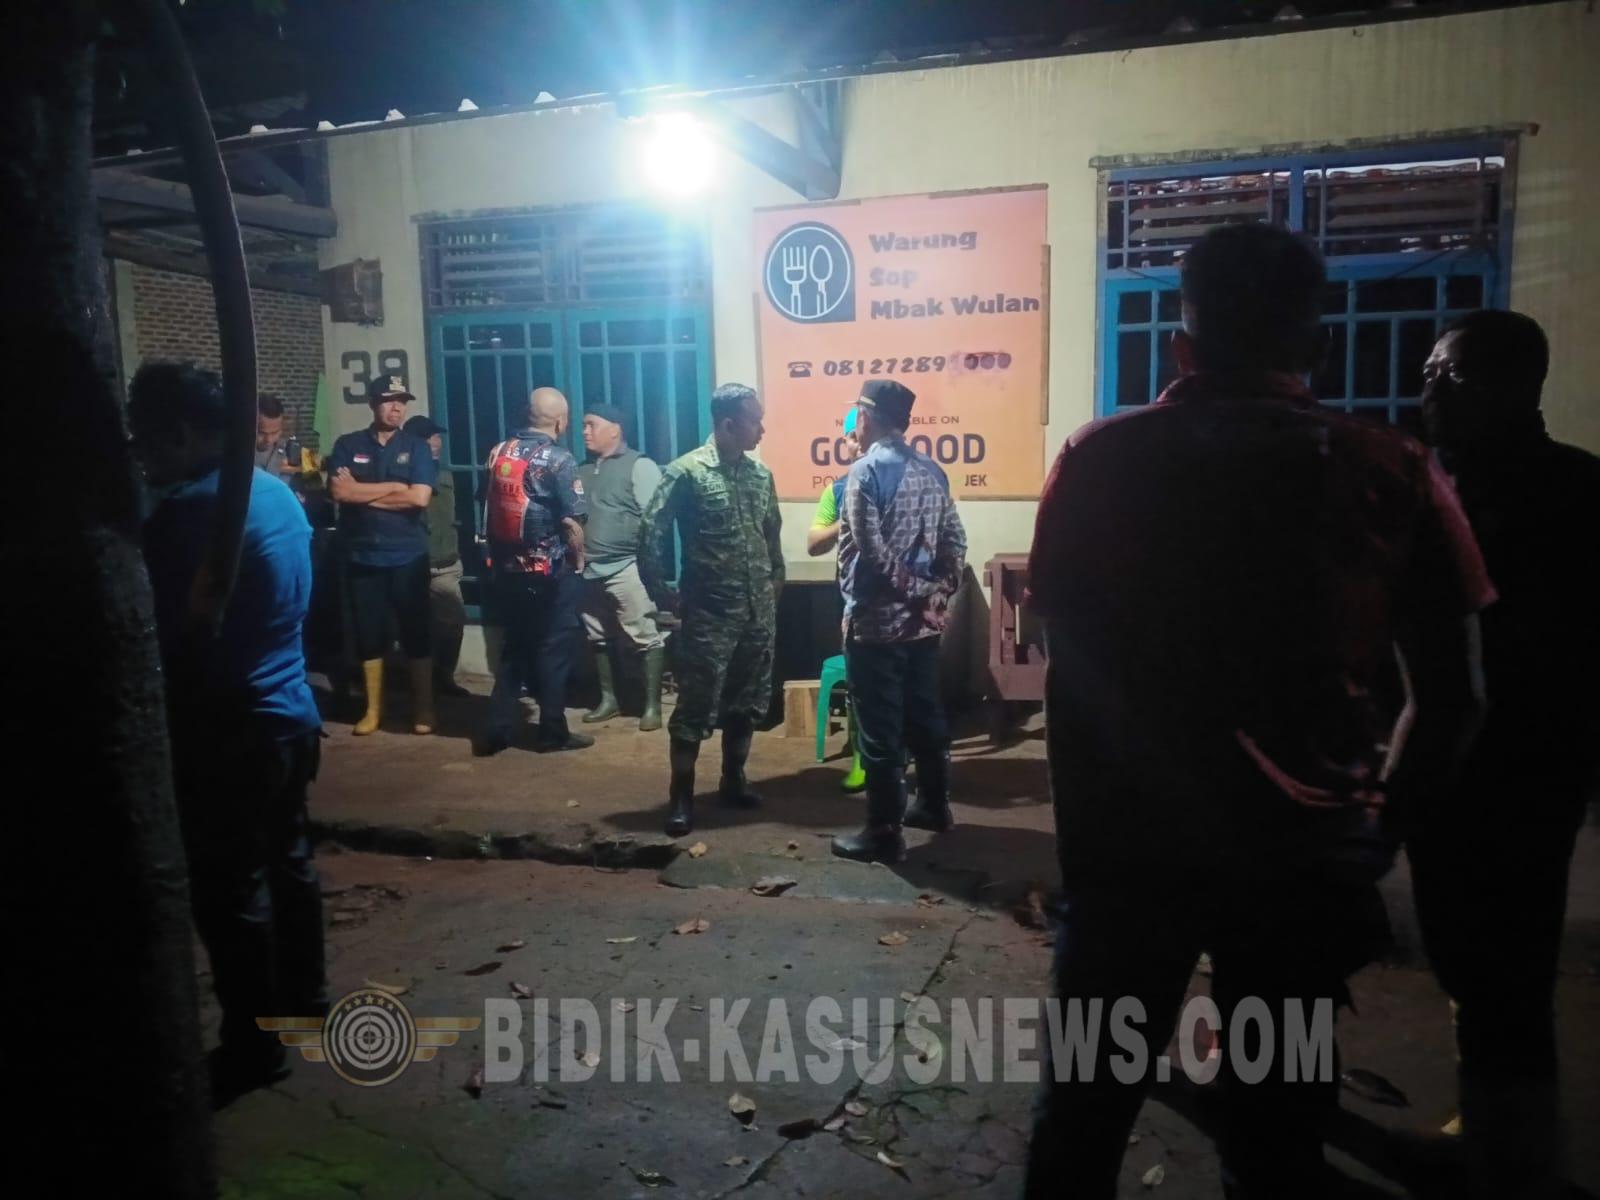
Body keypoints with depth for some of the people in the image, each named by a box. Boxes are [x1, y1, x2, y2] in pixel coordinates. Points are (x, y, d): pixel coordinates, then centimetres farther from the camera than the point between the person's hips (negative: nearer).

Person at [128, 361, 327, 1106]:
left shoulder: (189, 512, -21)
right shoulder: (278, 494, 7)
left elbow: (149, 632, -19)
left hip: (227, 732, -9)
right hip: (289, 712, 9)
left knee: (228, 892, 3)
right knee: (288, 861, 20)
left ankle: (253, 1045, 14)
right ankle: (305, 1000, 35)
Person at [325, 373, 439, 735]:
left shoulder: (416, 448, 2)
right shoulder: (347, 446, 5)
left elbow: (419, 498, -12)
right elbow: (338, 492, -10)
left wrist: (362, 494, -8)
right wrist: (394, 487, -10)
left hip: (408, 556, -1)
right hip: (362, 556, 1)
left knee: (417, 632, 3)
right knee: (368, 634, 8)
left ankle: (423, 707, 14)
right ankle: (373, 708, 20)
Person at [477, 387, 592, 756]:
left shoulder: (498, 452, 6)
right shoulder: (559, 459, -13)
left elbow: (488, 509, 13)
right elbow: (571, 522, -16)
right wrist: (579, 561, -1)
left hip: (507, 569, 6)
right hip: (550, 572, -6)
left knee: (514, 647, 15)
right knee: (554, 650, 5)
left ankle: (498, 729, 15)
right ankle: (552, 732, 12)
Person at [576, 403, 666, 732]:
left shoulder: (639, 466, -2)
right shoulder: (583, 470, 17)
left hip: (626, 567, -7)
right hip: (589, 569, 7)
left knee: (644, 638, -5)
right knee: (597, 638, 12)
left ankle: (652, 705, 1)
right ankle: (608, 698, 24)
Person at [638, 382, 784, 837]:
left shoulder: (760, 474, 8)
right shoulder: (686, 472, -10)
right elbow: (651, 531, -10)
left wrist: (776, 580, 15)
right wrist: (661, 592, -9)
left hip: (758, 613, 6)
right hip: (709, 615, -6)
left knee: (747, 704, 14)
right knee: (696, 710, 0)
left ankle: (733, 780, 30)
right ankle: (680, 797, 11)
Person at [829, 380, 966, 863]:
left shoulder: (867, 469, -12)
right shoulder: (932, 470, 10)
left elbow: (871, 550, -19)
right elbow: (955, 541, 8)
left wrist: (915, 592, -11)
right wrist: (939, 593, 5)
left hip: (876, 621, -7)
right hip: (923, 621, 8)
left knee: (879, 729, -1)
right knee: (926, 715, 18)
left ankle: (884, 831, 6)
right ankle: (934, 805, 32)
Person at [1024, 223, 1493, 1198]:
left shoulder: (1102, 462, -2)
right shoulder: (1396, 475, -2)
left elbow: (1069, 674, 0)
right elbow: (1456, 701, 0)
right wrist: (1374, 821, 16)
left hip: (1132, 838, 0)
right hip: (1304, 848, 1)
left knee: (1088, 1098, 16)